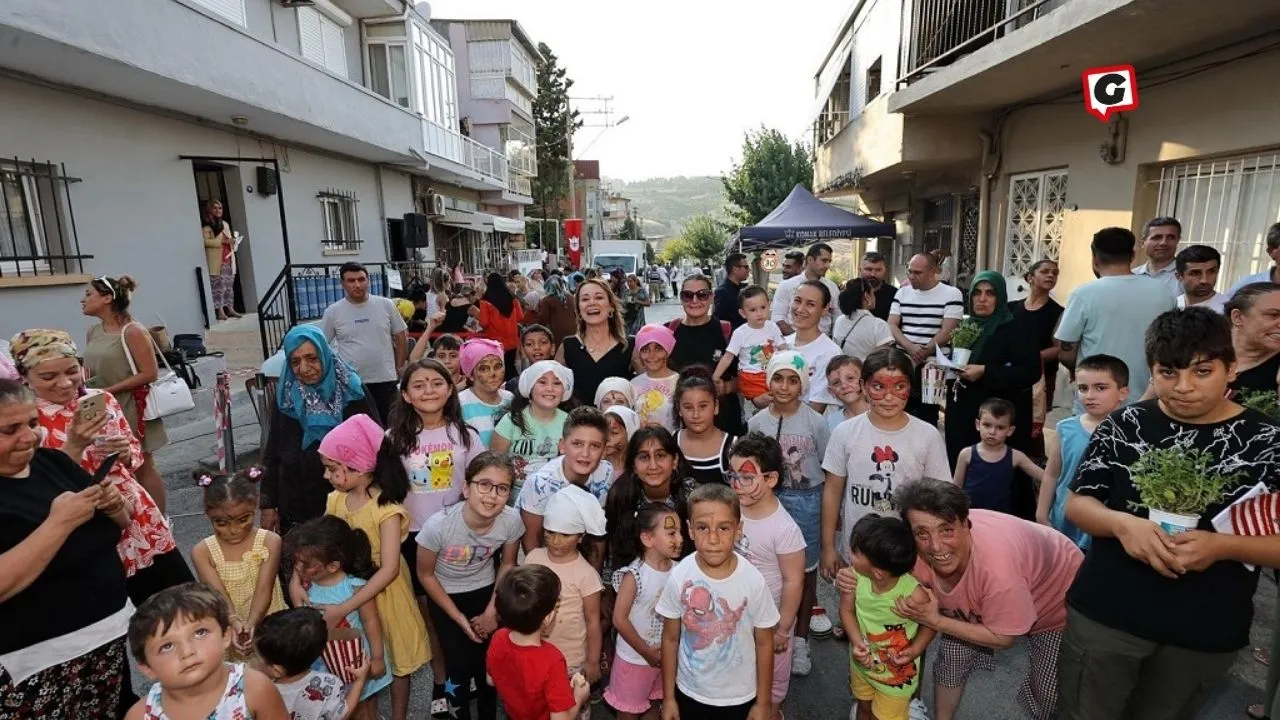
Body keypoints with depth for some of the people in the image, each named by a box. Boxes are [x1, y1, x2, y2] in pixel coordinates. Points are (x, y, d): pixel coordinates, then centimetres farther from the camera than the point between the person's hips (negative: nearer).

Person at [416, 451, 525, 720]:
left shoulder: (512, 520, -27)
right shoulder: (439, 524, -33)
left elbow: (507, 564, -5)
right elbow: (425, 575, -13)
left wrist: (492, 611, -4)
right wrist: (459, 618, -9)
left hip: (485, 592, 2)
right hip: (445, 596, -2)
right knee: (460, 664, -3)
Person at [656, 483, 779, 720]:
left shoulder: (754, 581, -21)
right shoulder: (679, 576, -19)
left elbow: (764, 644, -8)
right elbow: (670, 639, -6)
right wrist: (668, 697, 1)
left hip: (740, 697, 0)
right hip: (689, 693, 1)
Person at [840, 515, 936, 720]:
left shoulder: (914, 595, -36)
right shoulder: (855, 576, -28)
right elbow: (847, 610, -10)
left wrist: (914, 650, -27)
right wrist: (856, 642, -24)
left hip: (896, 672, -3)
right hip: (862, 662, 3)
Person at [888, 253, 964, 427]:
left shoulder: (952, 294, -2)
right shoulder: (902, 292, 10)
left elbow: (947, 332, -8)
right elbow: (891, 325, 3)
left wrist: (922, 354, -14)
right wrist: (911, 348, -14)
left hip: (932, 366, -3)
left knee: (926, 417, 1)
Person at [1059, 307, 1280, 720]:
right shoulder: (1123, 426, -6)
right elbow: (1077, 504, -3)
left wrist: (1221, 546, -25)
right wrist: (1122, 523, -22)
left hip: (1208, 633, 1)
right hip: (1106, 613, 0)